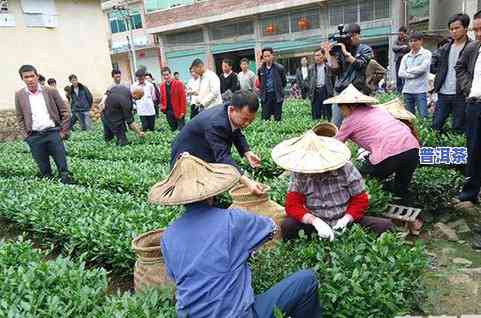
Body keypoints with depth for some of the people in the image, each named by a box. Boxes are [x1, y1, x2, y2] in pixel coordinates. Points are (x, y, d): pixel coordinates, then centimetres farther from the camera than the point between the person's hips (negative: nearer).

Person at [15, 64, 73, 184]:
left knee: (63, 167, 0)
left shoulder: (51, 91, 0)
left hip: (53, 132, -1)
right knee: (44, 170, 8)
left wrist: (64, 132, -2)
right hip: (34, 137, 1)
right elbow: (20, 118, 11)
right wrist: (26, 136, 3)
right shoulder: (19, 95, 4)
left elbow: (64, 111, 3)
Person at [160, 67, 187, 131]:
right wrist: (163, 108, 5)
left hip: (178, 111, -5)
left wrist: (182, 111, -13)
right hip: (168, 111, 5)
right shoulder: (162, 85, 8)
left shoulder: (178, 83, -8)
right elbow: (163, 98, 17)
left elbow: (183, 98, -10)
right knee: (173, 129, 11)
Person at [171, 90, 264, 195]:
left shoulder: (234, 115, -14)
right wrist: (247, 182, -60)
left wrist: (247, 152, -16)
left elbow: (237, 134, 5)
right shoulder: (215, 123, -40)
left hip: (208, 157, 9)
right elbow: (222, 157, -48)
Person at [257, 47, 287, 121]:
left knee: (277, 118, 4)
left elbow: (284, 82, 7)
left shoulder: (279, 68, -3)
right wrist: (261, 92, 10)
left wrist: (279, 90, 6)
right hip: (266, 96, 2)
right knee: (265, 118, 1)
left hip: (277, 96, -2)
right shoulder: (260, 69, 6)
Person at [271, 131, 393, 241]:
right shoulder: (299, 174, -10)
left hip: (345, 220, 1)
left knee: (385, 225, -19)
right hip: (317, 224, 0)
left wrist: (345, 220, -22)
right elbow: (292, 205, -13)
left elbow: (360, 200, -5)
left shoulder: (345, 168, -12)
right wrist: (315, 221, -29)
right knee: (287, 226, -27)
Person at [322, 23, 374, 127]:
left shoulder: (365, 49, 9)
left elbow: (359, 64, -7)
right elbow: (335, 70, 7)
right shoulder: (340, 49, 13)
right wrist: (330, 53, -3)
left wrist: (345, 52, -6)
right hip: (340, 92, 2)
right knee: (335, 125, -2)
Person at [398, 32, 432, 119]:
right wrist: (415, 74, -8)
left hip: (420, 90, -4)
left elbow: (423, 68, -13)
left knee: (423, 116, -8)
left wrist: (408, 70, 0)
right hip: (407, 90, 4)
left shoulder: (426, 53, 3)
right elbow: (401, 73, 3)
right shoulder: (406, 57, 14)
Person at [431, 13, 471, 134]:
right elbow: (432, 67, 15)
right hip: (443, 93, 5)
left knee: (458, 129, 2)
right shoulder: (444, 48, 12)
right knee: (436, 125, 7)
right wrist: (443, 72, 2)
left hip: (460, 94, -5)